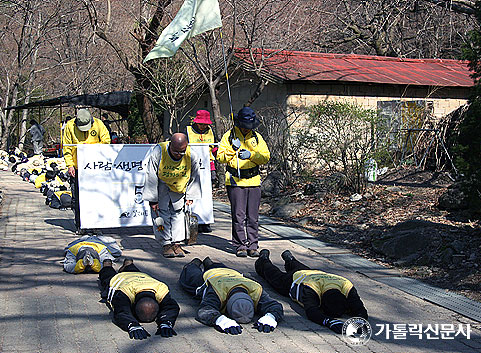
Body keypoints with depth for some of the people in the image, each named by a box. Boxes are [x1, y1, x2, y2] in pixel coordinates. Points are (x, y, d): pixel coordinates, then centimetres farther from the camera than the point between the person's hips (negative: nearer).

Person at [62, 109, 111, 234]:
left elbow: (106, 140, 1)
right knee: (77, 198, 1)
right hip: (77, 167, 0)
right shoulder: (70, 126, -4)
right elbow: (67, 148, 1)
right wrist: (70, 165, -7)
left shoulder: (98, 124, -3)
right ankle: (80, 226, 10)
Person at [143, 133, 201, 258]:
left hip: (178, 186, 2)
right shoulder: (158, 153, -30)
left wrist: (190, 197, -4)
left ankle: (176, 243, 6)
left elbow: (194, 177, -4)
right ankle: (166, 244, -1)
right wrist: (153, 200, -18)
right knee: (161, 213, -7)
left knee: (178, 212, 0)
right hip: (160, 185, -2)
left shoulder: (192, 156, -22)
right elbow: (151, 177, -21)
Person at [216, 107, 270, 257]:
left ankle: (252, 246, 10)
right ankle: (240, 245, 4)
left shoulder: (257, 137, 12)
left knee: (253, 217, 3)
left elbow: (266, 156, 4)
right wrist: (232, 149, -16)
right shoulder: (229, 136, 4)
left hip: (254, 182, 2)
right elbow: (220, 157, -1)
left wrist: (251, 155, -11)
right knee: (238, 216, -3)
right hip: (235, 181, -2)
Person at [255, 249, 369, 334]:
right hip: (296, 278, -3)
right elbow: (311, 312, -65)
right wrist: (330, 322, -80)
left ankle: (289, 259, 72)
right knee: (275, 276, 31)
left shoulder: (346, 286, -46)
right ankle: (263, 259, 63)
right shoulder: (310, 288, -54)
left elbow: (361, 310, -48)